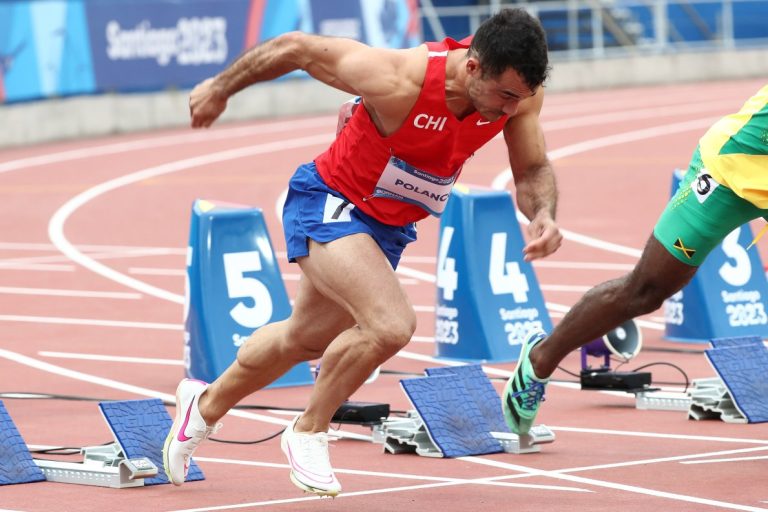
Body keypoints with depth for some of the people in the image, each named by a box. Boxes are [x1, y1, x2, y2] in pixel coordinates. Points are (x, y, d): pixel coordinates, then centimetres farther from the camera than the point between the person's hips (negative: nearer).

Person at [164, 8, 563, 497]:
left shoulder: (518, 91, -19)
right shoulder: (401, 81, -35)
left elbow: (533, 169, -4)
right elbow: (296, 47, -22)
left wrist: (542, 213, -28)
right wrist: (220, 88, -7)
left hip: (389, 228, 7)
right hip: (329, 204, -7)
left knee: (306, 339, 24)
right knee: (391, 323, -29)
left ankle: (206, 405, 51)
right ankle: (309, 433, -4)